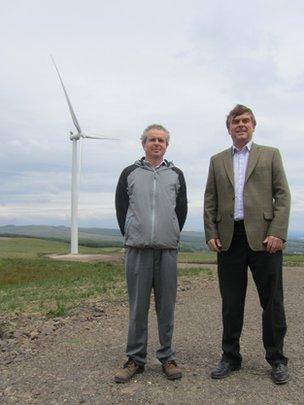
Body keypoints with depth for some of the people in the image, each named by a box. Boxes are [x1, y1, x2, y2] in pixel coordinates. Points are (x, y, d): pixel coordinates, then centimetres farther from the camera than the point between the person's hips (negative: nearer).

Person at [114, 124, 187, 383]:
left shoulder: (176, 174, 12)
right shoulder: (129, 173, 10)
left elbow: (182, 210, 13)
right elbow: (121, 208, 10)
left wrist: (171, 238, 11)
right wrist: (131, 237, 8)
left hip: (167, 250, 1)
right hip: (137, 250, 0)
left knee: (166, 306, 5)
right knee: (138, 306, 4)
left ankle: (167, 357, 19)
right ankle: (135, 359, 16)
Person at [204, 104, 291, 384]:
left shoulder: (270, 155, 10)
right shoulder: (217, 161, 15)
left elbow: (283, 196, 1)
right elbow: (210, 201, 11)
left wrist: (277, 233, -10)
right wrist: (211, 234, 0)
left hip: (263, 237, -2)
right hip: (229, 238, 2)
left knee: (272, 301, 5)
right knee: (231, 303, 9)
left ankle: (277, 359, 22)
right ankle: (230, 356, 23)